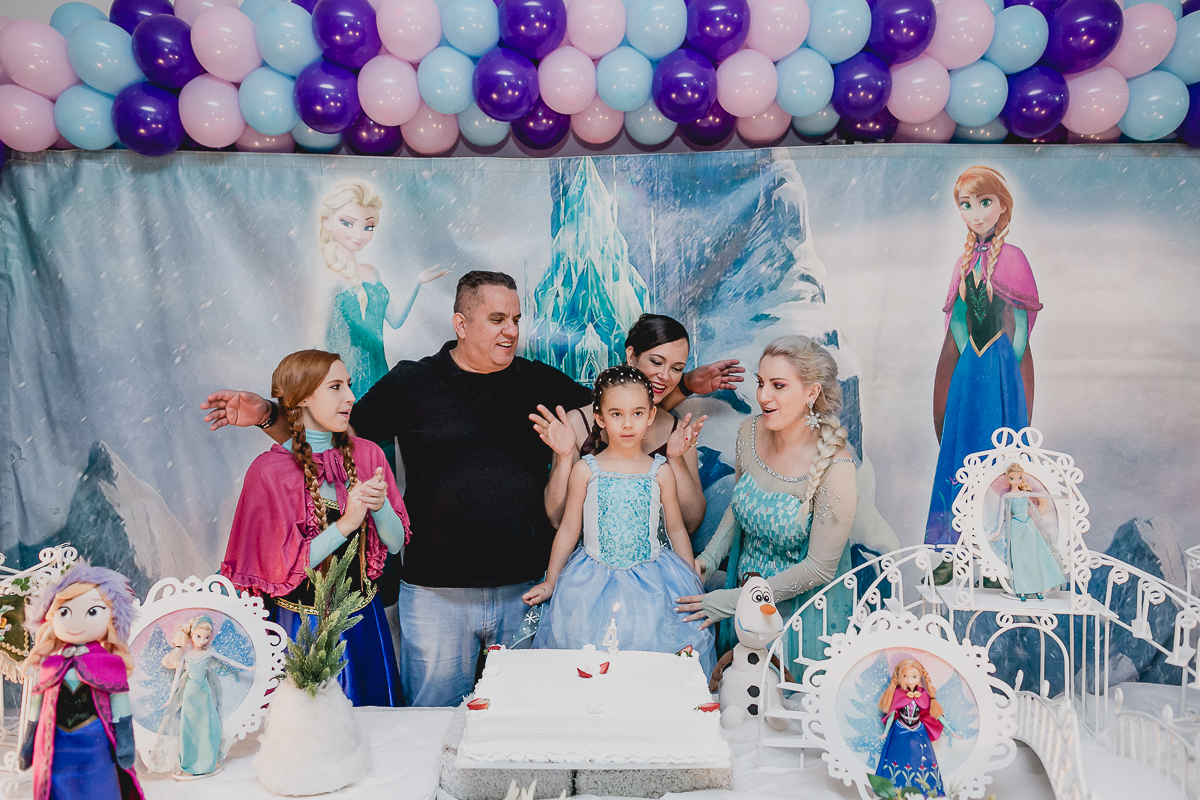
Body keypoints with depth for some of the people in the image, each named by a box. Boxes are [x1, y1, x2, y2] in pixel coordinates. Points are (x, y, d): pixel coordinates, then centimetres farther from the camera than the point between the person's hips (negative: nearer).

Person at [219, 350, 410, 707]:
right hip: (303, 627, -4)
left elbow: (395, 543, 1)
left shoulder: (366, 453, -1)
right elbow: (281, 569, -16)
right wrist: (345, 524, -23)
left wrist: (380, 506, -19)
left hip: (365, 620, 4)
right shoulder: (269, 471, -15)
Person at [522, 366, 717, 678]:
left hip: (651, 582, 1)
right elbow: (568, 529, 6)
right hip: (594, 583, -1)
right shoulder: (585, 470, -2)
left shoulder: (661, 472, 0)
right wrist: (550, 582, 10)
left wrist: (694, 585, 13)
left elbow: (676, 529, 10)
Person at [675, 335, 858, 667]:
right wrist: (708, 559, -2)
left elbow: (819, 568, -20)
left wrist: (734, 601, -17)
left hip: (800, 609, -5)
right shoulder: (749, 432, -9)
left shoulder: (835, 469, -27)